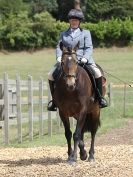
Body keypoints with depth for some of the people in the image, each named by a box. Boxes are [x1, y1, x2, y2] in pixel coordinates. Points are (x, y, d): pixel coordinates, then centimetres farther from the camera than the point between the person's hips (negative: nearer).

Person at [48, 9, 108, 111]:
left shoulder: (86, 33, 12)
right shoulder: (63, 34, 19)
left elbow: (89, 48, 1)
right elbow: (59, 47, 10)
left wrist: (85, 58, -17)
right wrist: (59, 57, -11)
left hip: (82, 60, -2)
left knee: (97, 73, -26)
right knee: (51, 75, -13)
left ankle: (100, 97, -11)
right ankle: (54, 100, 1)